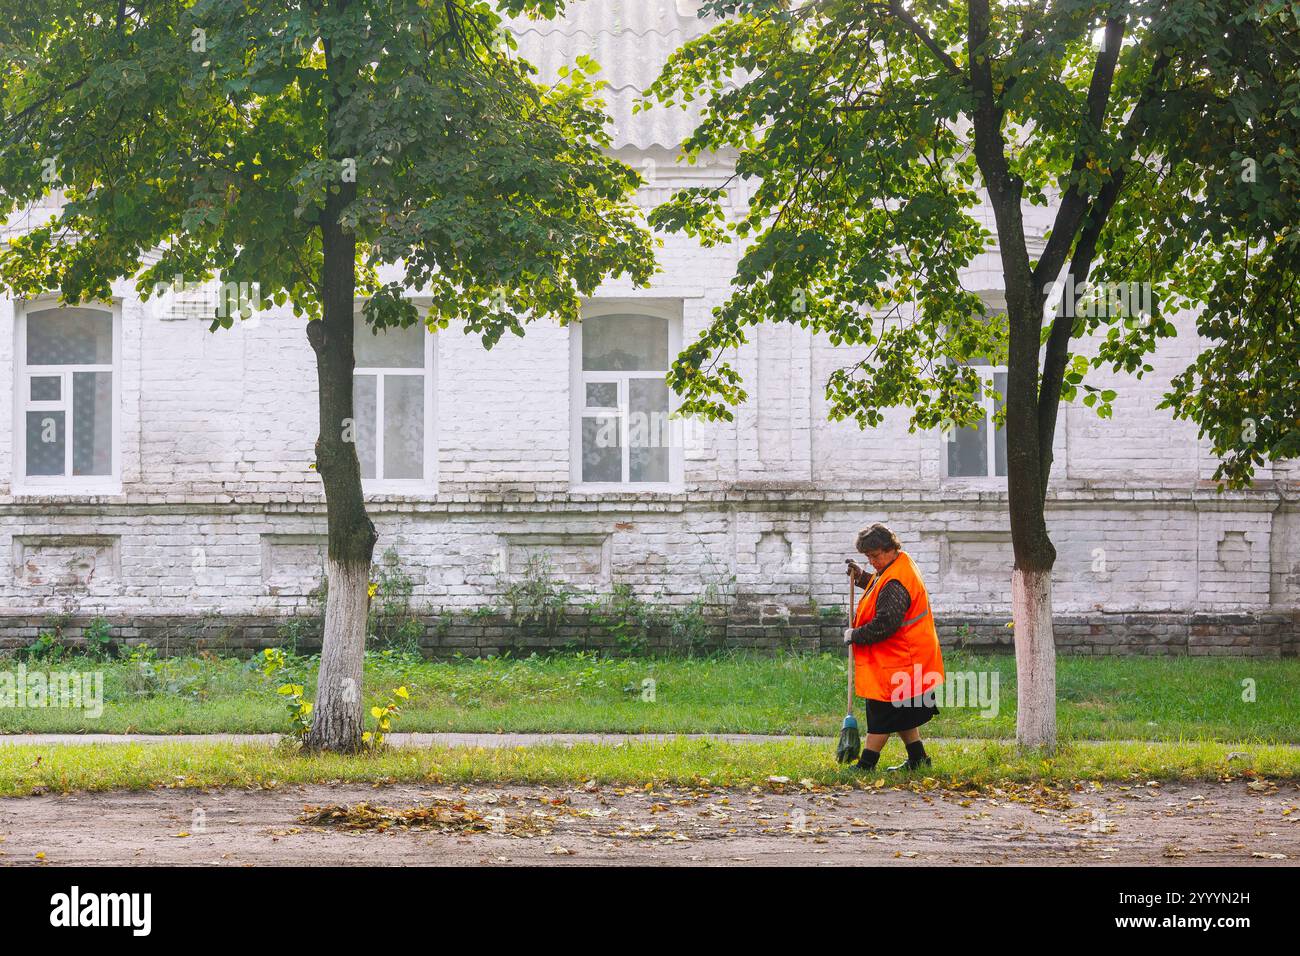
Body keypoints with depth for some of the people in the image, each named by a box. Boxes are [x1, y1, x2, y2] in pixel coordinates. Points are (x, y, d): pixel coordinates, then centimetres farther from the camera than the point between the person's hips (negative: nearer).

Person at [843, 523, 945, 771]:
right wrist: (861, 576, 13)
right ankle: (918, 758, 26)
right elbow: (882, 590, 29)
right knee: (899, 713, 19)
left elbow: (885, 625, -28)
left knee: (883, 714, -4)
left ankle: (866, 764, 0)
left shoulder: (895, 584, -25)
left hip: (895, 664, -11)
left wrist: (855, 635, -14)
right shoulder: (902, 562, 9)